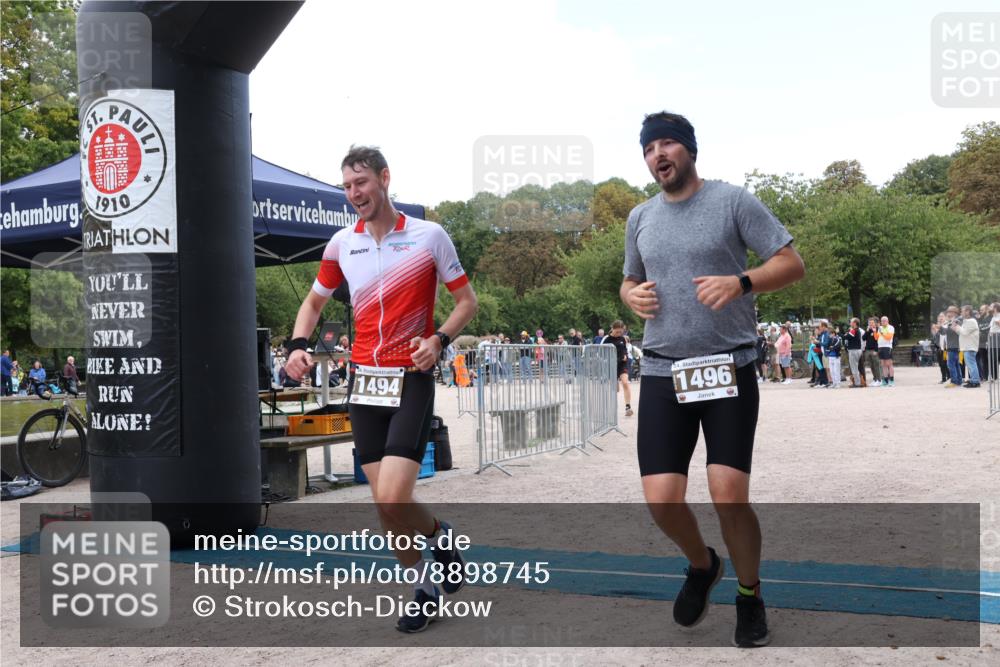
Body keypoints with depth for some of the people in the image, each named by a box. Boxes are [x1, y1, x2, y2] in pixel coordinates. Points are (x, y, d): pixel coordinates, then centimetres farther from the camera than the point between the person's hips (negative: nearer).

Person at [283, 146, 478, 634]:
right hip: (364, 378, 4)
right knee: (385, 505, 6)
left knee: (392, 500, -17)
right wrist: (298, 345, 1)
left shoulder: (429, 235, -4)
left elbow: (466, 300, 3)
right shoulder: (341, 244, 6)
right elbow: (314, 302, 19)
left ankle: (439, 535, 14)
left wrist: (438, 339, -15)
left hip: (412, 380, -4)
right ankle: (422, 589, 28)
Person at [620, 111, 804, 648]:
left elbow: (792, 264, -4)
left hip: (730, 368, -3)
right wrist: (633, 297, -1)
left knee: (729, 497, -8)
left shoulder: (733, 201, -3)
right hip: (661, 373, 4)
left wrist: (740, 282, -23)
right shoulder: (640, 218, 11)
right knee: (661, 500, -3)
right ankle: (702, 565, 30)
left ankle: (749, 594, 20)